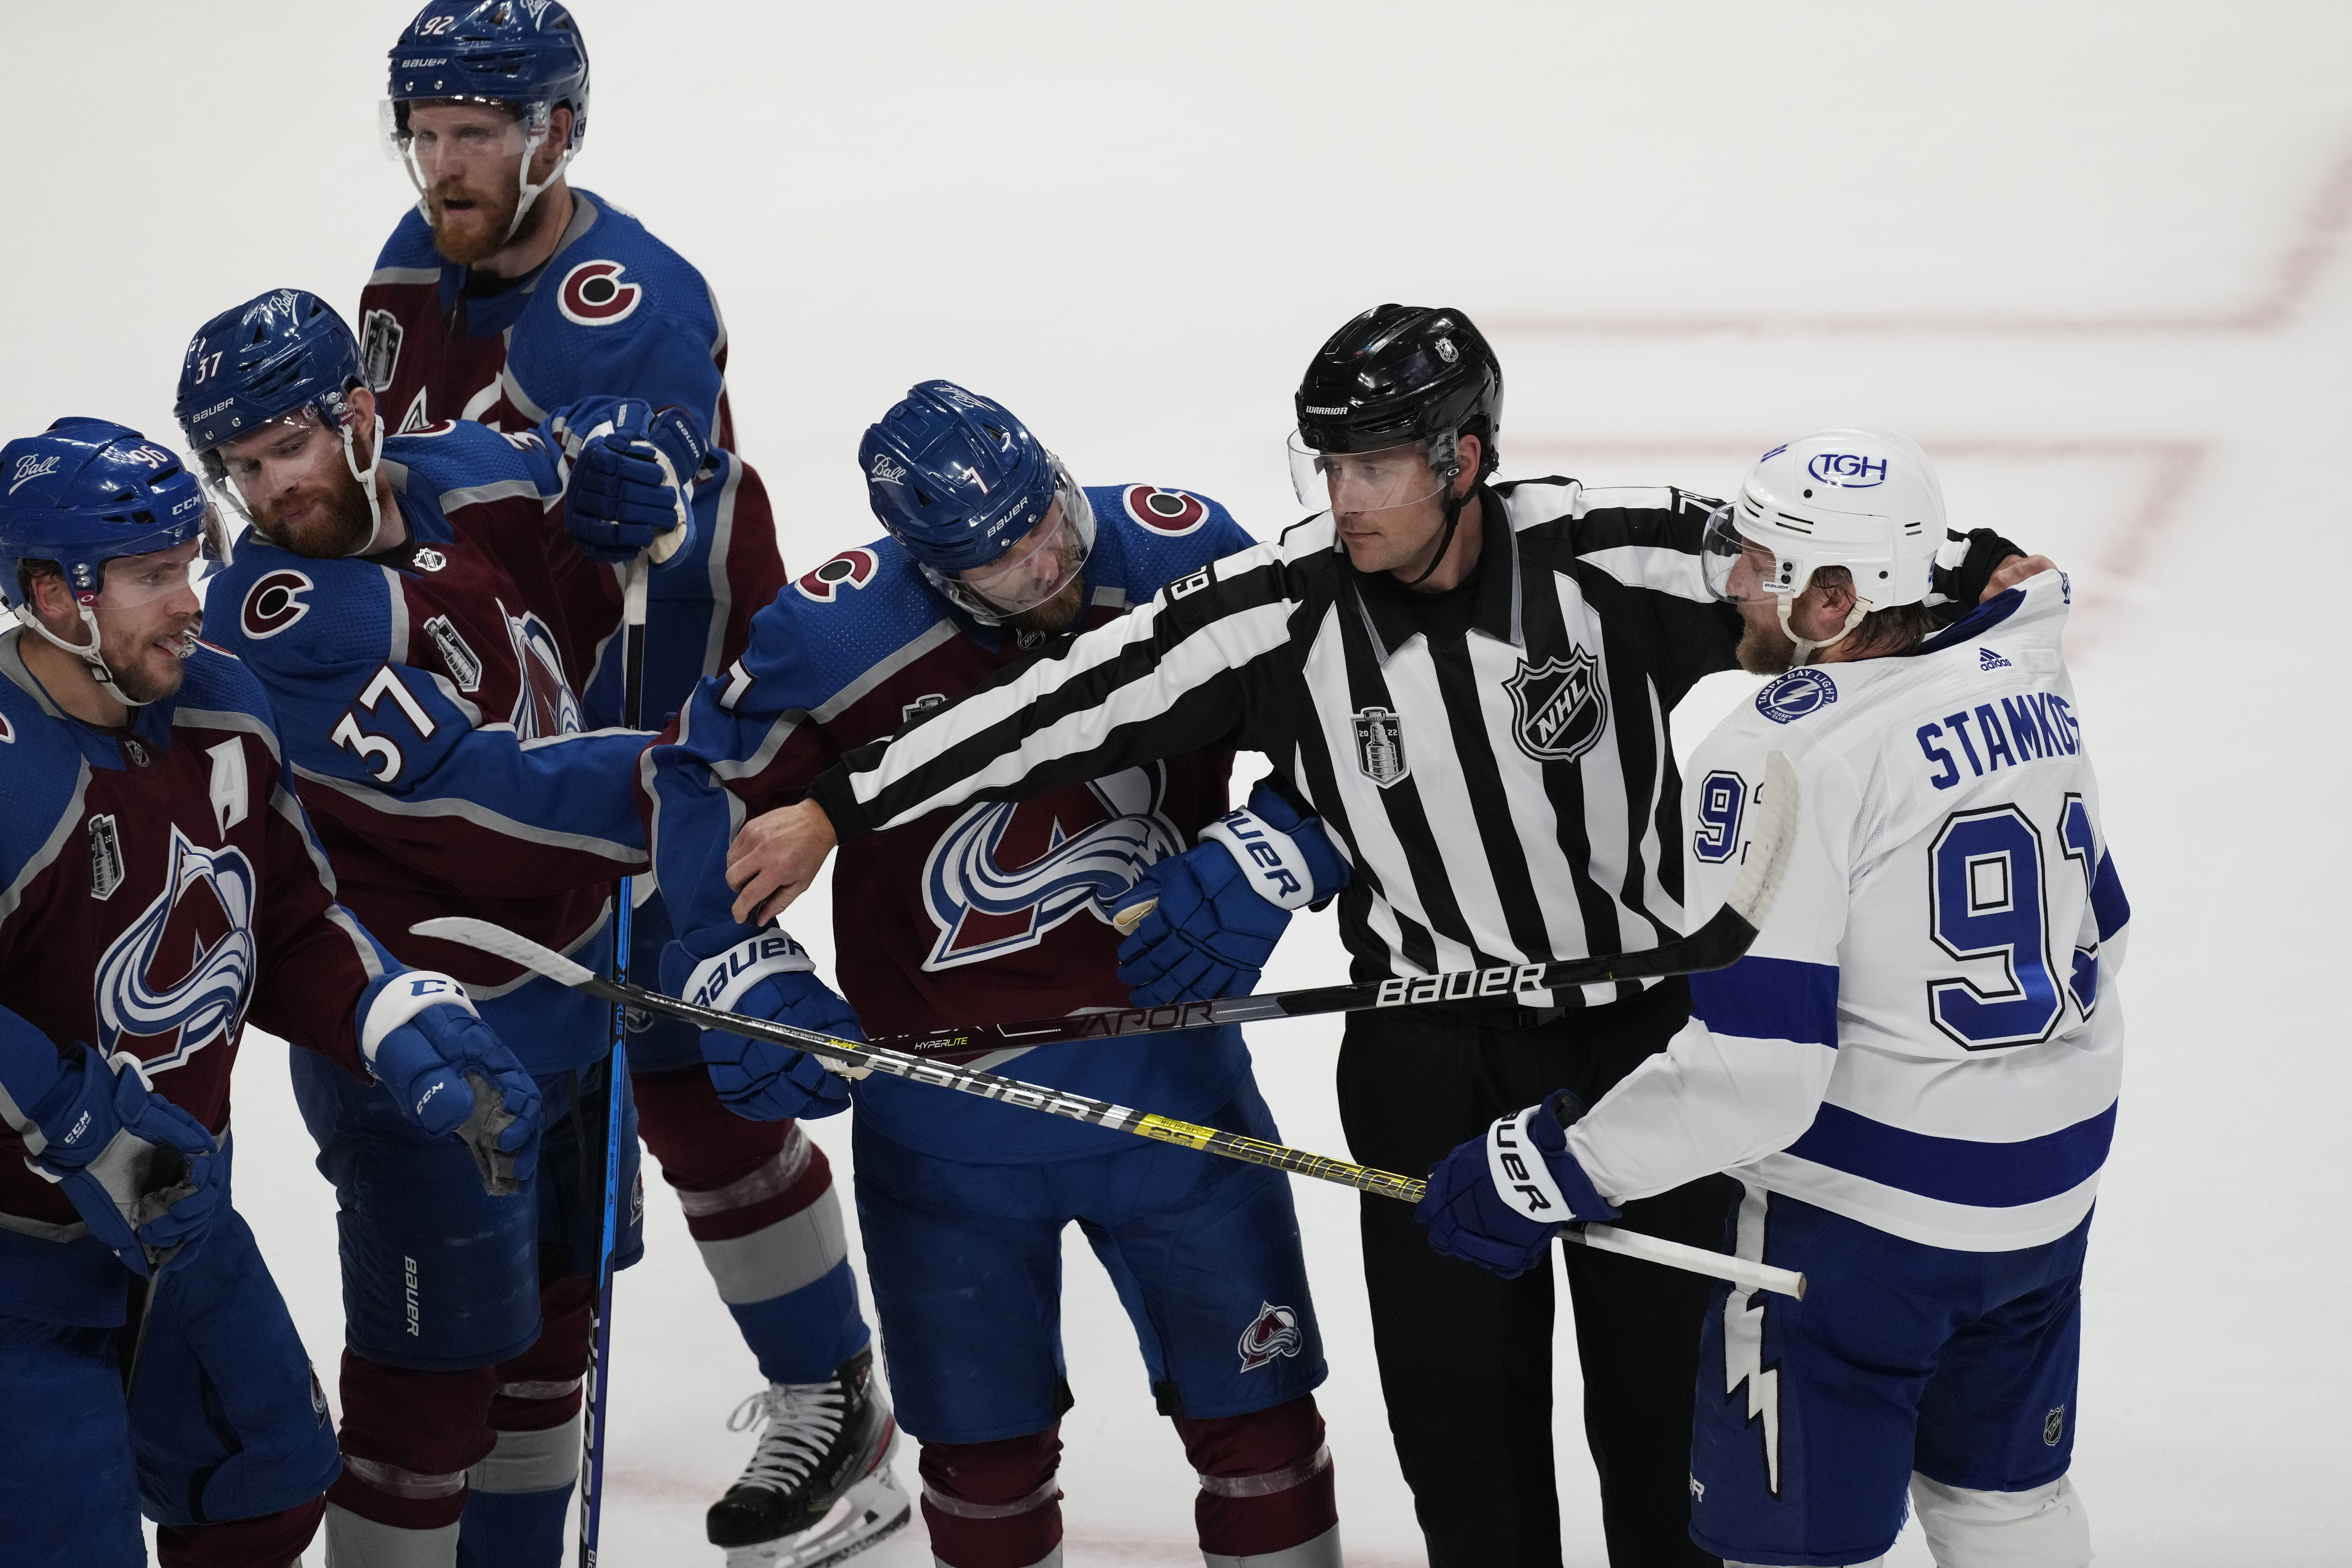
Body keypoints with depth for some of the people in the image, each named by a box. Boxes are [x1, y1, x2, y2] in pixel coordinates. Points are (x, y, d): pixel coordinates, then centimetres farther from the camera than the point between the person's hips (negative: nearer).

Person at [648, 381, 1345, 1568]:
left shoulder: (1186, 562, -15)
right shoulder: (837, 635, -18)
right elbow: (703, 778, -2)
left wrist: (1254, 867, -20)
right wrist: (736, 971, -10)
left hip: (1165, 1063, 1)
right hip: (944, 1109, -1)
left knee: (1255, 1411, 8)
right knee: (985, 1444, 11)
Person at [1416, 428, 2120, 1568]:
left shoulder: (1782, 753, -23)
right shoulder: (2028, 683, 2)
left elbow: (1751, 1075, -28)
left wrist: (1548, 1169, -21)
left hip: (1862, 1215, -8)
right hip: (2052, 1192, 8)